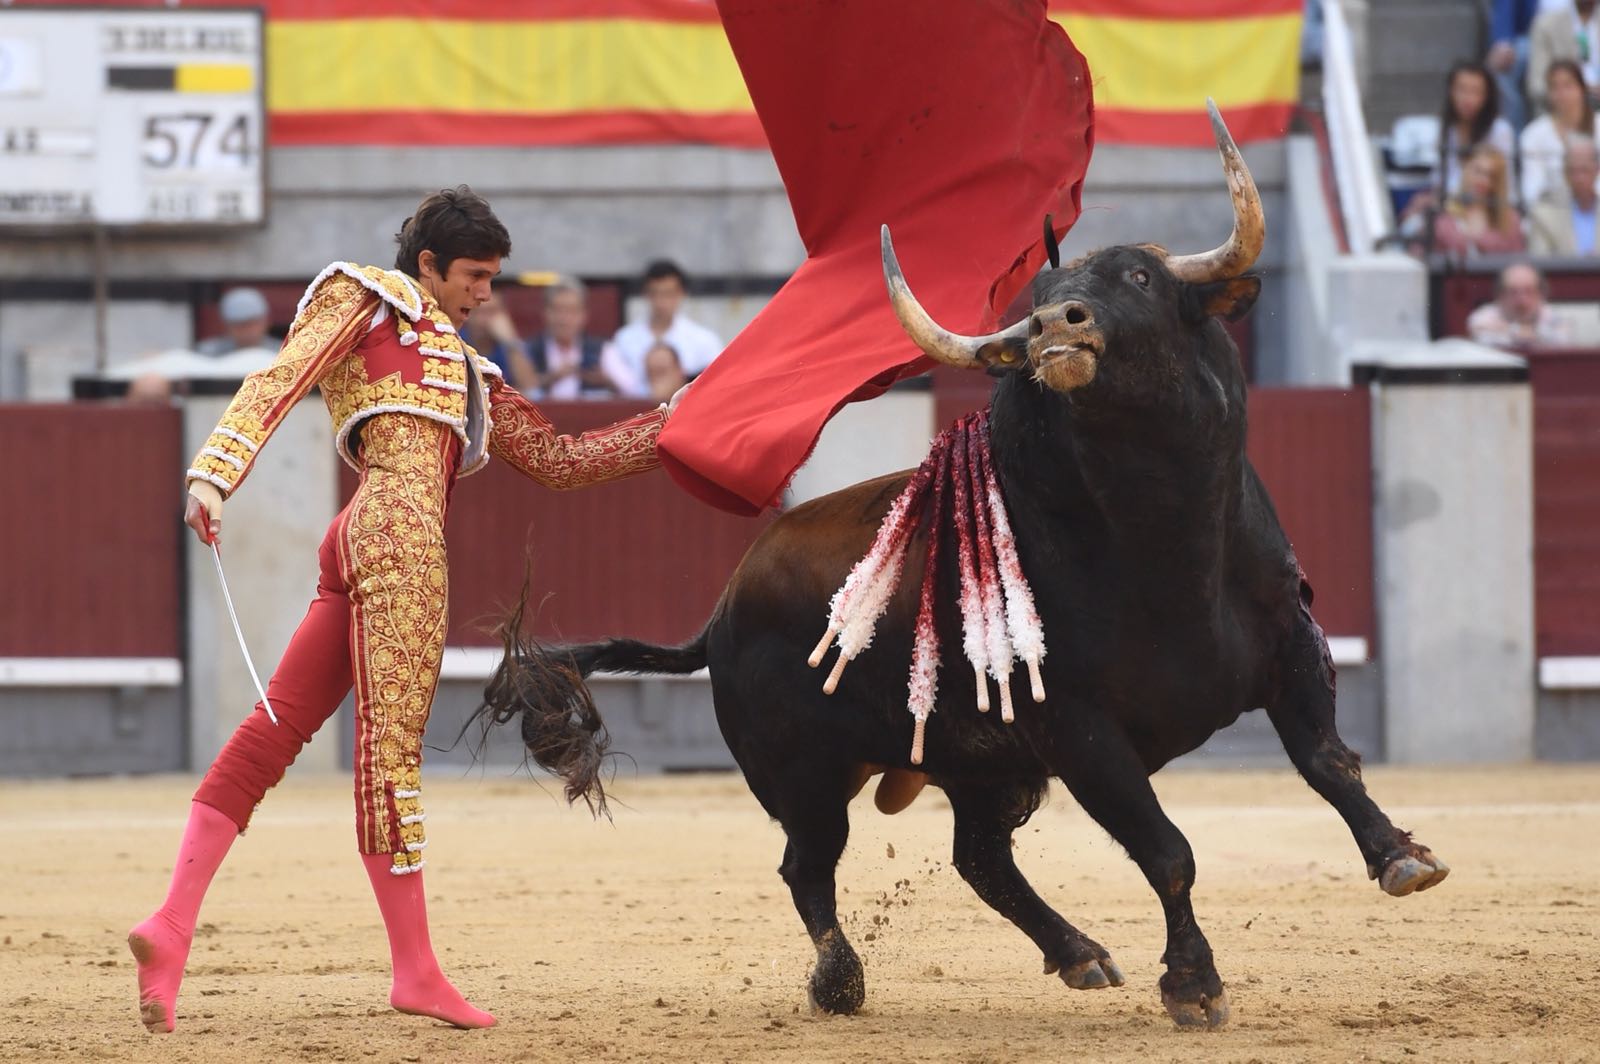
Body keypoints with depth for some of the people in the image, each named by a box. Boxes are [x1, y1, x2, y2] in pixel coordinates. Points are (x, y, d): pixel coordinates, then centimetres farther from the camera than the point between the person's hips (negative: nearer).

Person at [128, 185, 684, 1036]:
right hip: (397, 527, -9)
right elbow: (276, 384, -3)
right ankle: (416, 971, -8)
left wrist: (668, 426, 29)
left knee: (272, 736, 0)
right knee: (392, 742, -8)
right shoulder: (367, 299, 11)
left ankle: (171, 927, -7)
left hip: (359, 550, 9)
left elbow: (559, 460, 33)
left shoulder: (464, 370, 34)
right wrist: (217, 470, -18)